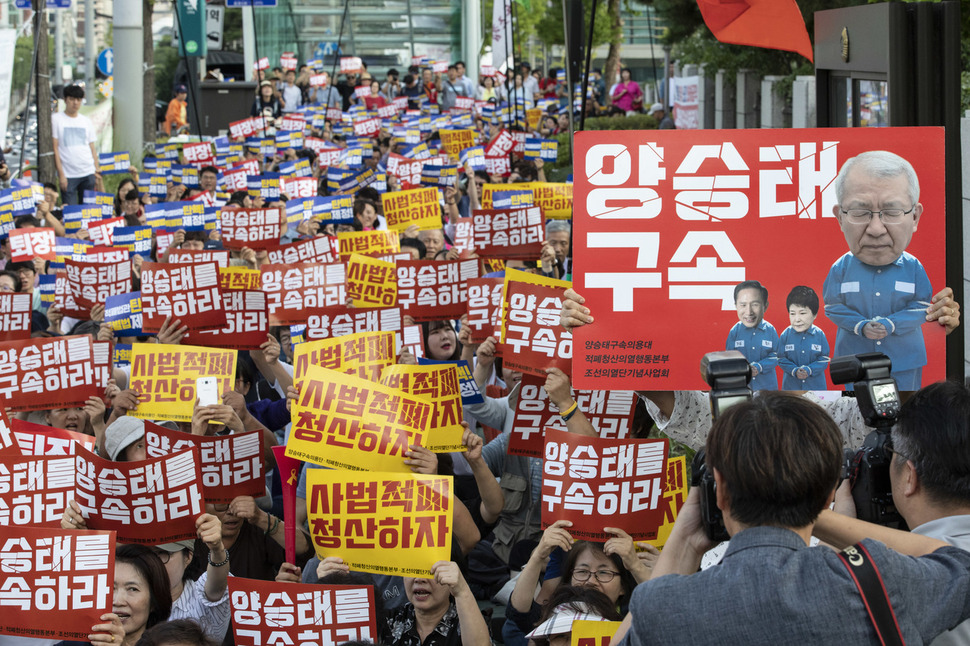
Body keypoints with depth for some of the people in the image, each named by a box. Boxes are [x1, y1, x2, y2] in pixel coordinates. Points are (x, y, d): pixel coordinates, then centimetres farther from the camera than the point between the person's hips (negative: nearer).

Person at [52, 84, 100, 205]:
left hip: (88, 173, 4)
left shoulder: (86, 121, 14)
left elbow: (92, 149, 15)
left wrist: (97, 171, 4)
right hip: (68, 175, -3)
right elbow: (54, 148, -3)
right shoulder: (56, 119, 3)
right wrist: (61, 174, -10)